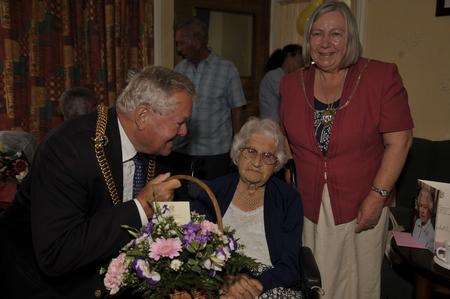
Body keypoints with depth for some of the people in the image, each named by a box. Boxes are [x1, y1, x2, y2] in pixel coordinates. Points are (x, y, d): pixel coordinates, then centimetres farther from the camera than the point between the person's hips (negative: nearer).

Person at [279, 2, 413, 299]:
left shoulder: (381, 77, -7)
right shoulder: (291, 83, 4)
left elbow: (399, 141, -9)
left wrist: (377, 197, -14)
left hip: (362, 208, -2)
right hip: (308, 207, 3)